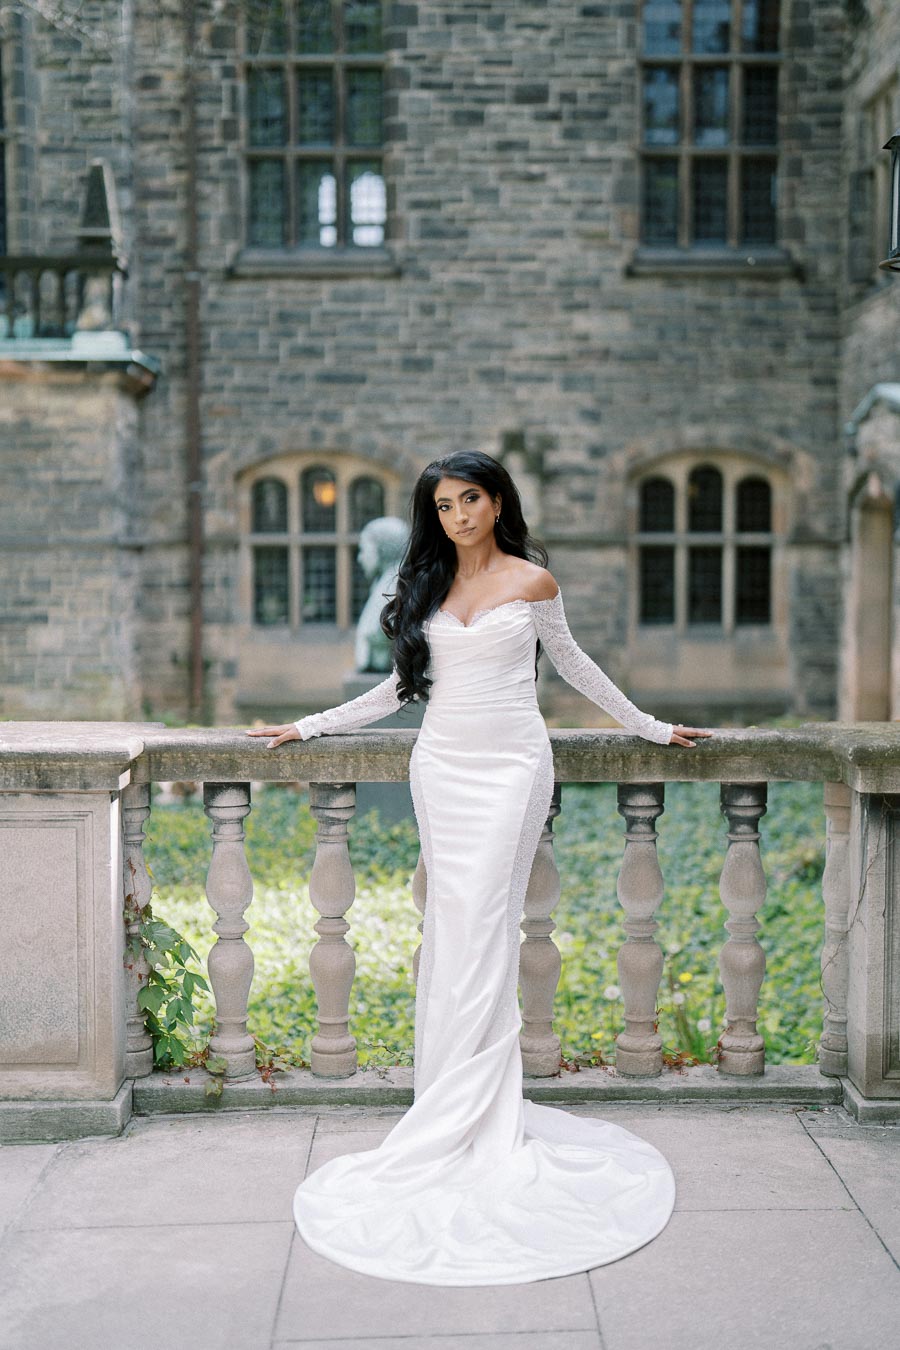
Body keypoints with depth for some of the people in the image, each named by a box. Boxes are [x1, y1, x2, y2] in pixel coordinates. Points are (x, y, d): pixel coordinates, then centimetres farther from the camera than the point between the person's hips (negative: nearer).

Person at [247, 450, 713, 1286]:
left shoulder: (531, 581, 3)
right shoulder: (427, 586, 11)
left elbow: (571, 664, 15)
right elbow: (401, 685, 17)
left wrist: (650, 728, 20)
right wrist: (309, 726, 15)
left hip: (509, 765, -4)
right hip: (442, 767, 4)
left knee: (479, 931, -9)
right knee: (449, 928, 2)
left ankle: (468, 1120, -4)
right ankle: (456, 1106, 9)